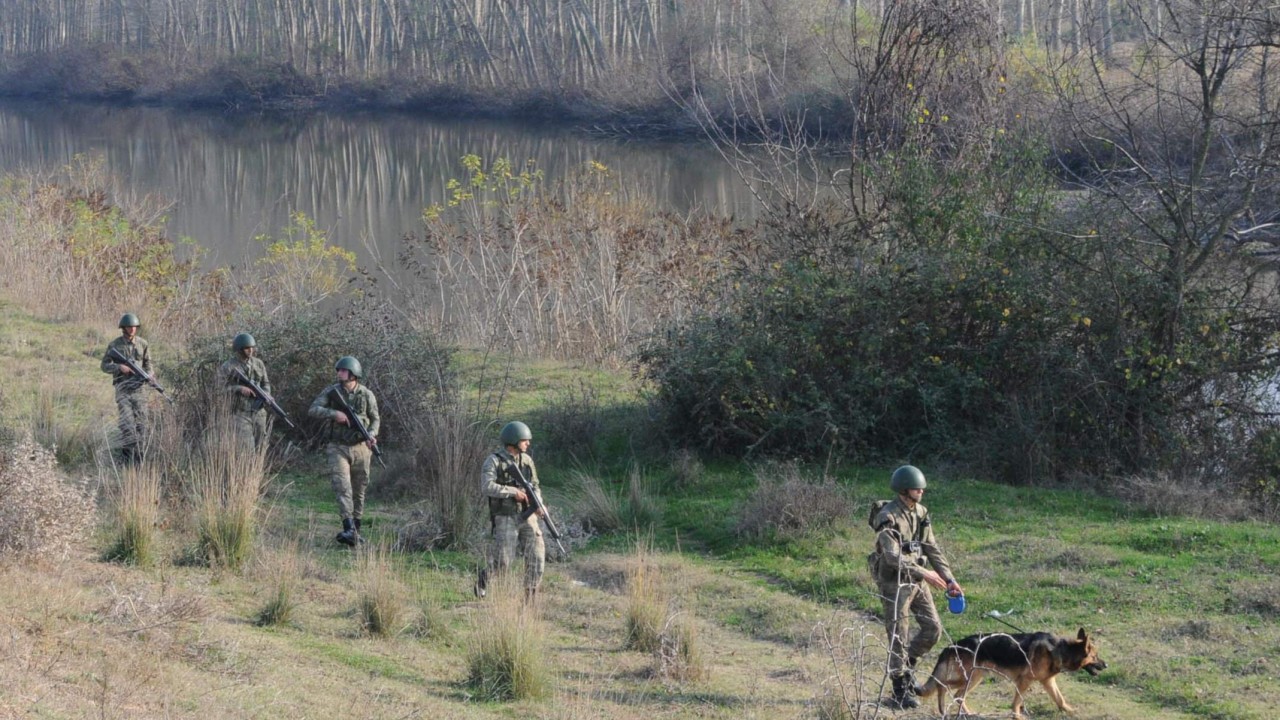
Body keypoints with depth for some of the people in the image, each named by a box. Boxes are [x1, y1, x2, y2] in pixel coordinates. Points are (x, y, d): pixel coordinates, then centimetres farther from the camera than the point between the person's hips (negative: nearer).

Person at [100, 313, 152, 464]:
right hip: (122, 387, -3)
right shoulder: (114, 345, -1)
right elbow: (105, 366, 3)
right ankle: (128, 454, -13)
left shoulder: (143, 344, 6)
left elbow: (148, 365, 12)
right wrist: (119, 367, -15)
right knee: (127, 423, -13)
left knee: (140, 423, 1)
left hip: (138, 387, 3)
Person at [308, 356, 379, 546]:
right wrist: (334, 413, -23)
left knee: (358, 491, 8)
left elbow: (375, 418, 7)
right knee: (342, 488, -16)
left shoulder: (366, 394, -2)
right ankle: (349, 530, -26)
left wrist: (372, 435, -12)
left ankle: (356, 529, 21)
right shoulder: (332, 391, -3)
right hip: (338, 448, -1)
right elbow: (313, 410, -8)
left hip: (360, 448, 1)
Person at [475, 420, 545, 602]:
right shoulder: (493, 461, -10)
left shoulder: (527, 460, 8)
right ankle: (483, 579, 24)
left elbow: (534, 487, 12)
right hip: (504, 519, -5)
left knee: (537, 554, -9)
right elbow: (487, 487, -21)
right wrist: (513, 492, -23)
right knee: (503, 561, -7)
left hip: (527, 517, 5)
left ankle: (531, 597, 0)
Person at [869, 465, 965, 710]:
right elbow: (893, 556, -25)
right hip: (894, 582, -7)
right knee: (899, 636, -1)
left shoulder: (920, 512, 5)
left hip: (916, 579, 7)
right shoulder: (888, 517, -19)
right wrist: (925, 573, -28)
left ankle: (907, 667, 28)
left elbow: (932, 548, 8)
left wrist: (949, 578, 1)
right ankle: (901, 688, 10)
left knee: (933, 628, 7)